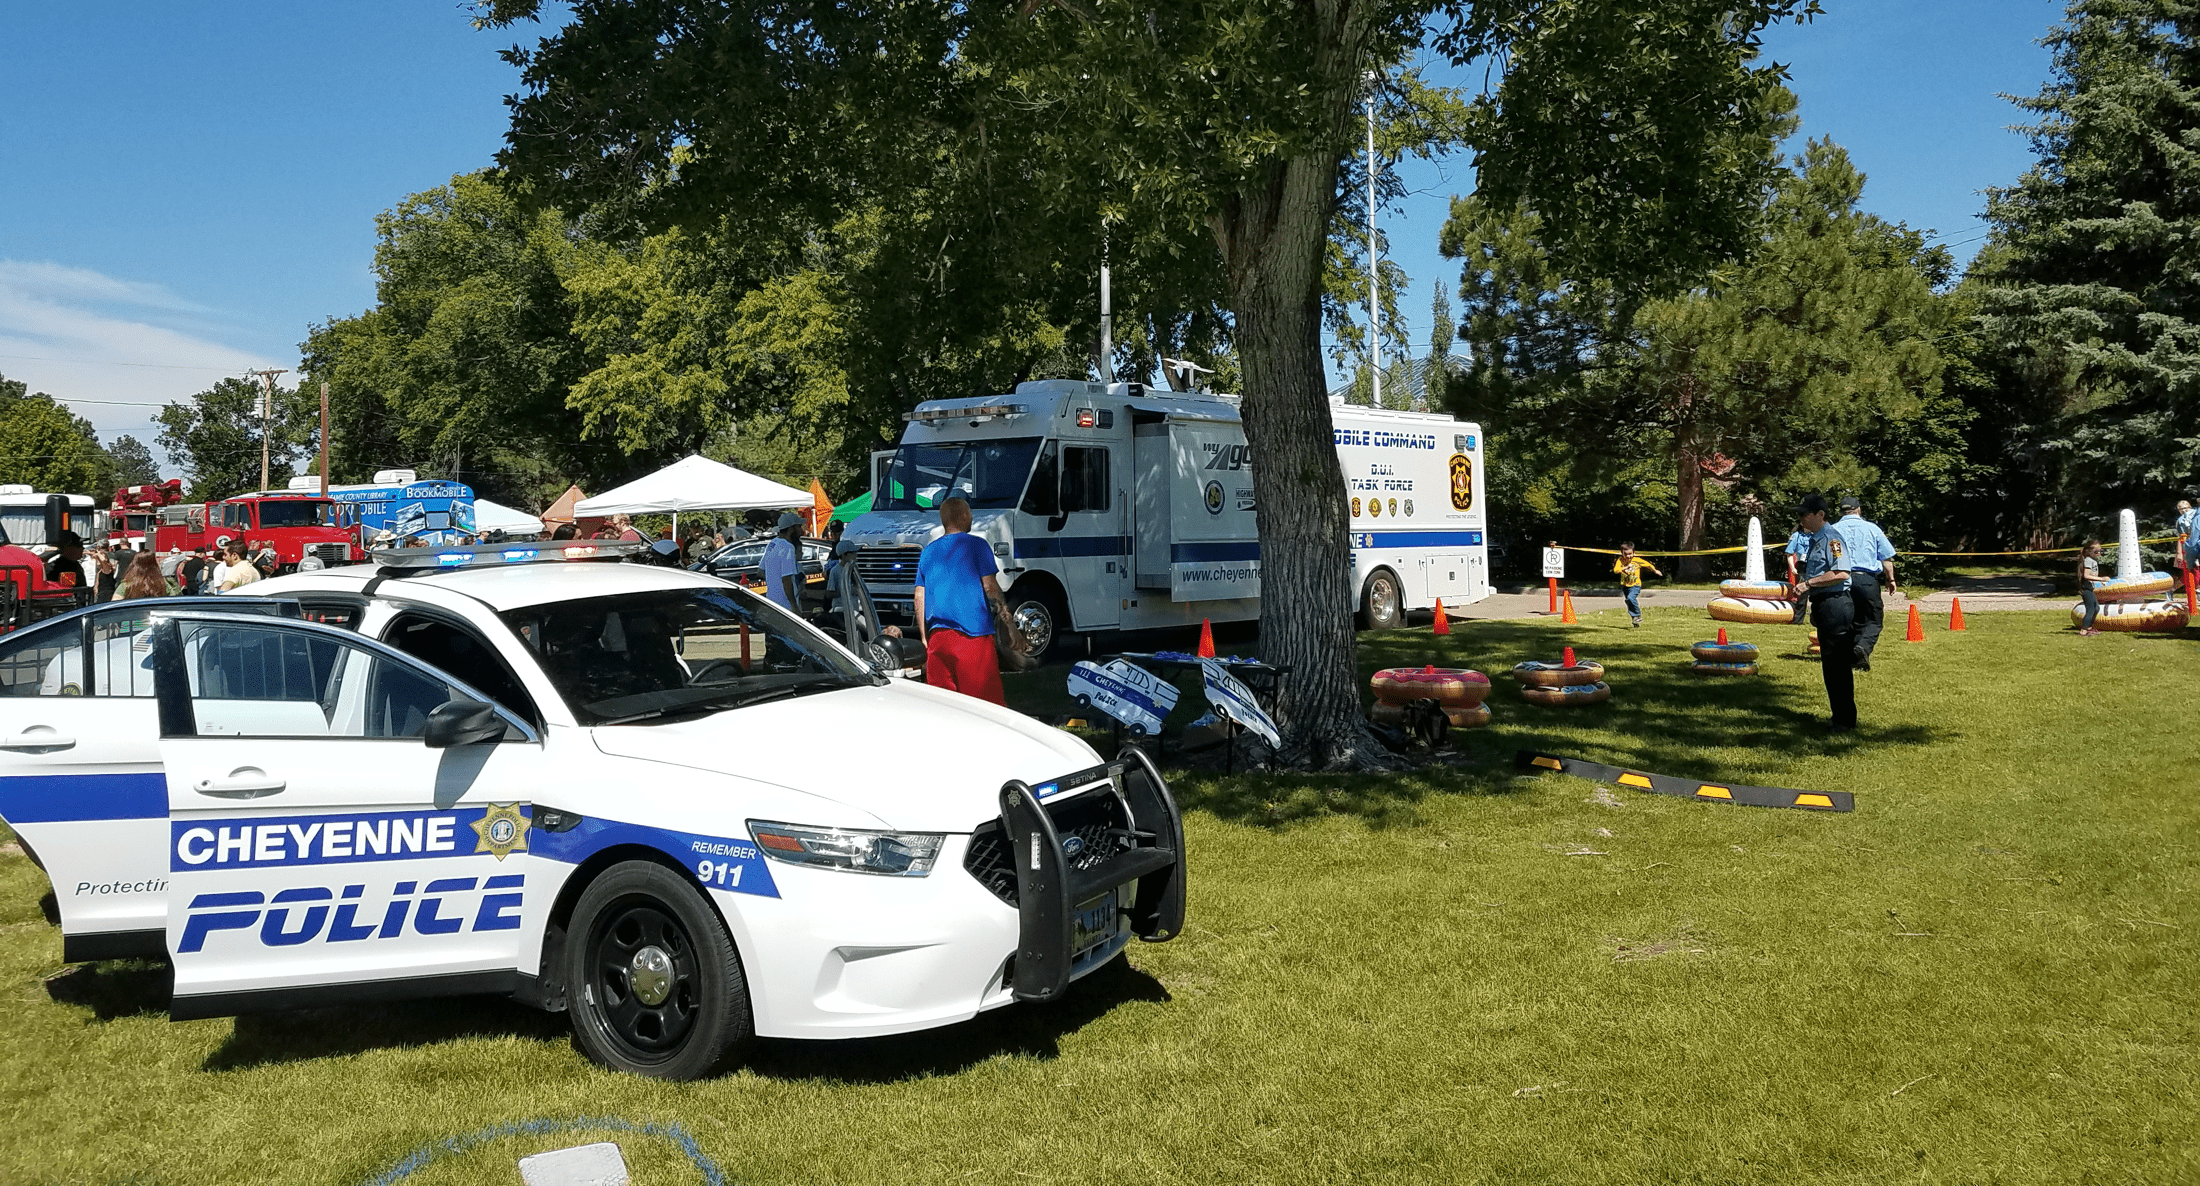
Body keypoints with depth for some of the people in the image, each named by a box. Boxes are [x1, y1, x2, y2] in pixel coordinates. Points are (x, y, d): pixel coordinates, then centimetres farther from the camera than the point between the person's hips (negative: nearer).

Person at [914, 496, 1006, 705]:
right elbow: (989, 586, -6)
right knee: (987, 697, -2)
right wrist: (1002, 608, 13)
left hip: (937, 634, 5)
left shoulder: (928, 551, 15)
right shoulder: (975, 545, -1)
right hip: (973, 633, -5)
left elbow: (920, 596, 13)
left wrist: (924, 636, 17)